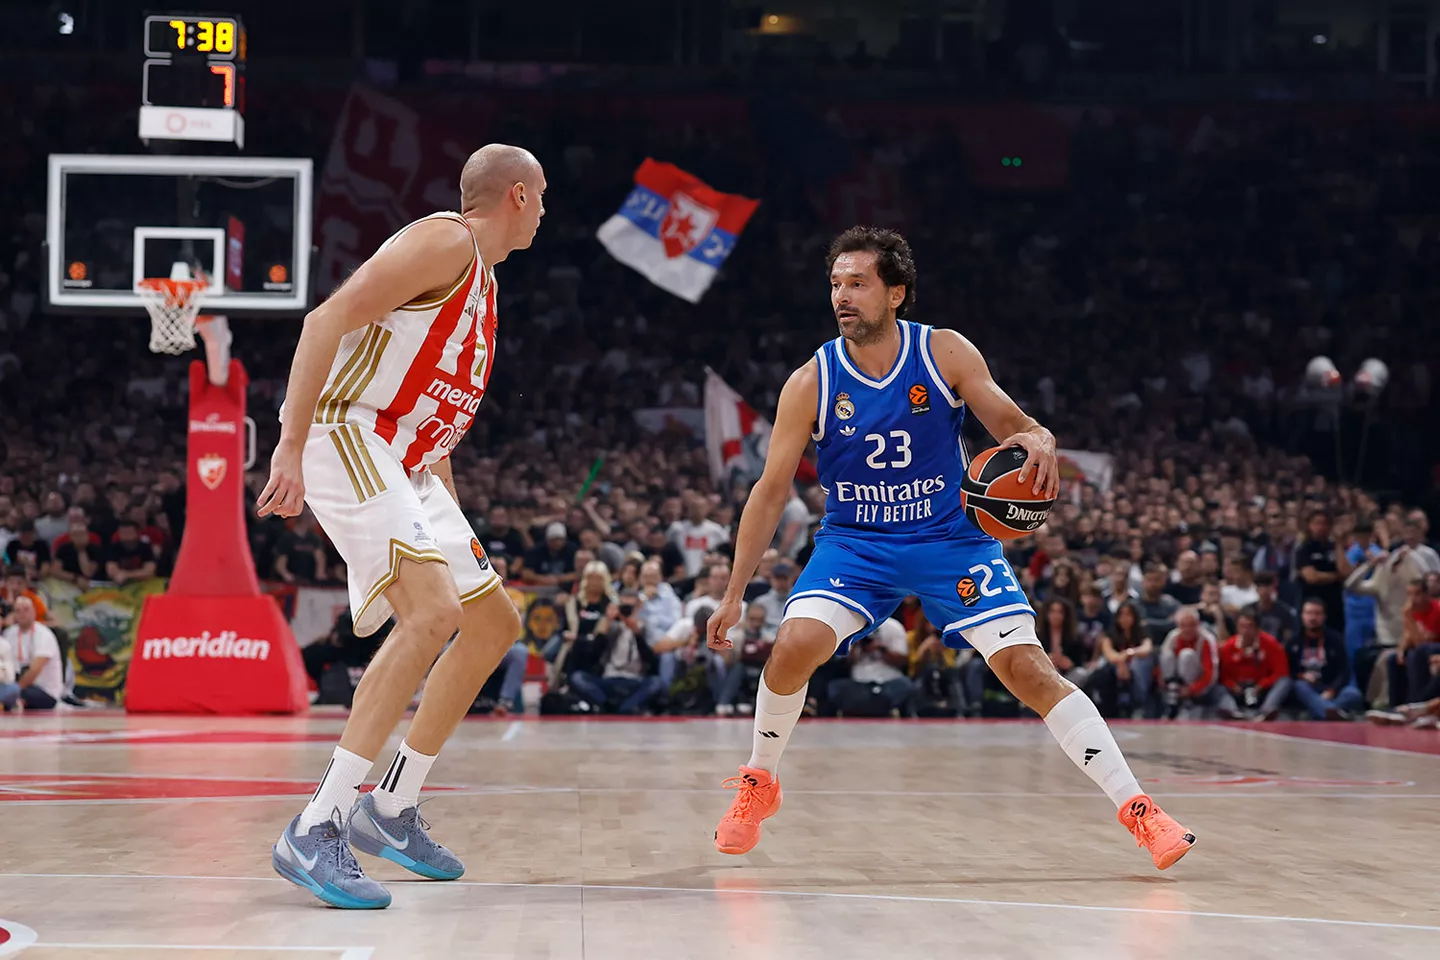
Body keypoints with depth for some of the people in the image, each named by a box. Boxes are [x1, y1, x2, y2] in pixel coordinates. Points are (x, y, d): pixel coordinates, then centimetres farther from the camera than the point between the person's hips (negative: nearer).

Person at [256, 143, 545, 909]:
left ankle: (391, 809, 19)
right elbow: (327, 320, -21)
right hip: (348, 436, -11)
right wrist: (292, 447, -28)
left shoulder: (482, 280, 22)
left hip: (405, 465, 11)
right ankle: (315, 830, -29)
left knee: (493, 624, 13)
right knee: (433, 611, -27)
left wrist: (453, 523, 24)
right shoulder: (445, 241, -9)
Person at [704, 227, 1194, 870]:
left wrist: (1037, 441, -33)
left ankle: (1136, 808, -6)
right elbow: (771, 491, -5)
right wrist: (734, 593, -6)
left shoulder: (945, 354, -11)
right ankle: (758, 785, 2)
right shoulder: (811, 383, -10)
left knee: (1027, 667, -13)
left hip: (950, 539, -1)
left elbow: (1013, 423, -7)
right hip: (854, 544, 1)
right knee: (796, 644, -24)